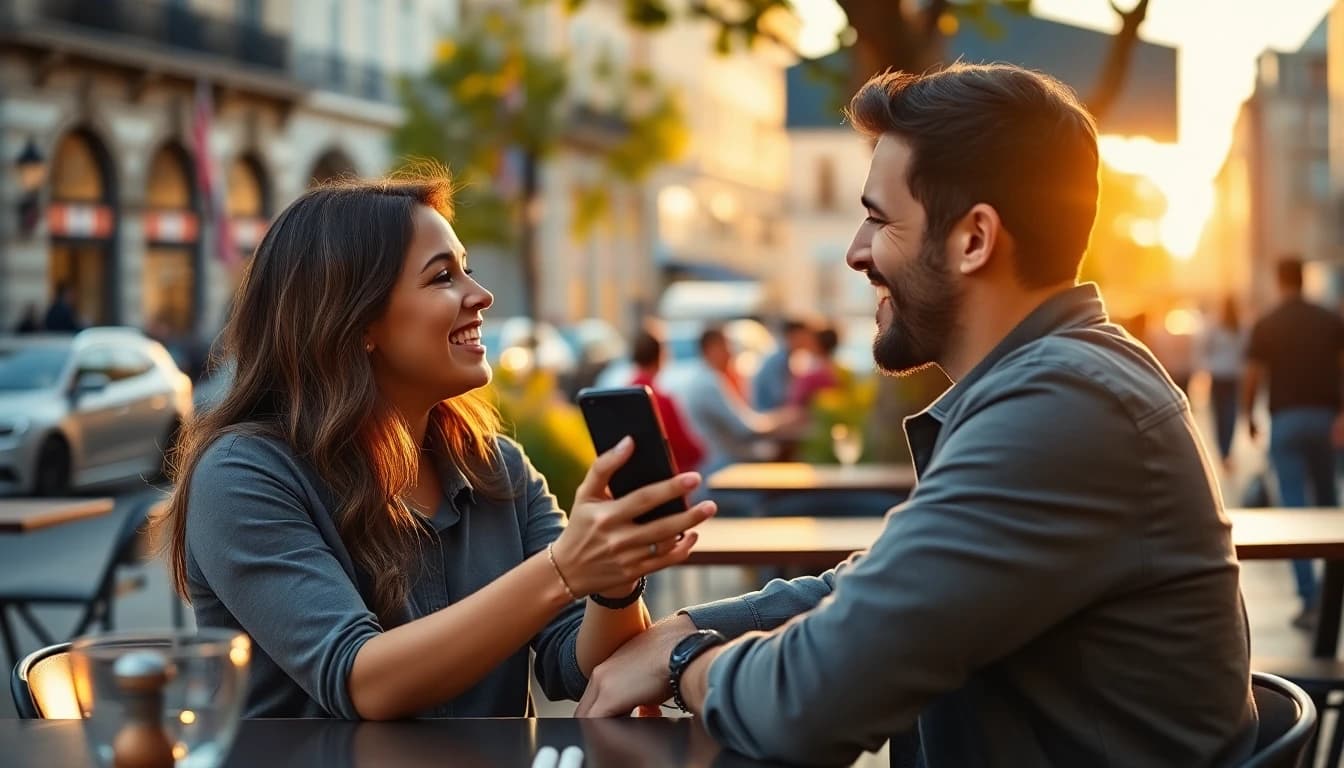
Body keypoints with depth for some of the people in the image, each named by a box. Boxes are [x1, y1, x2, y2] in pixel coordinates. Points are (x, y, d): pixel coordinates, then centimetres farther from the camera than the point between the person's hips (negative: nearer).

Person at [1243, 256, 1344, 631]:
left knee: (1294, 506, -5)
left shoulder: (1266, 326, -2)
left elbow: (1253, 377, -4)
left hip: (1286, 419, -3)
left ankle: (1310, 600, -13)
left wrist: (1248, 416, 10)